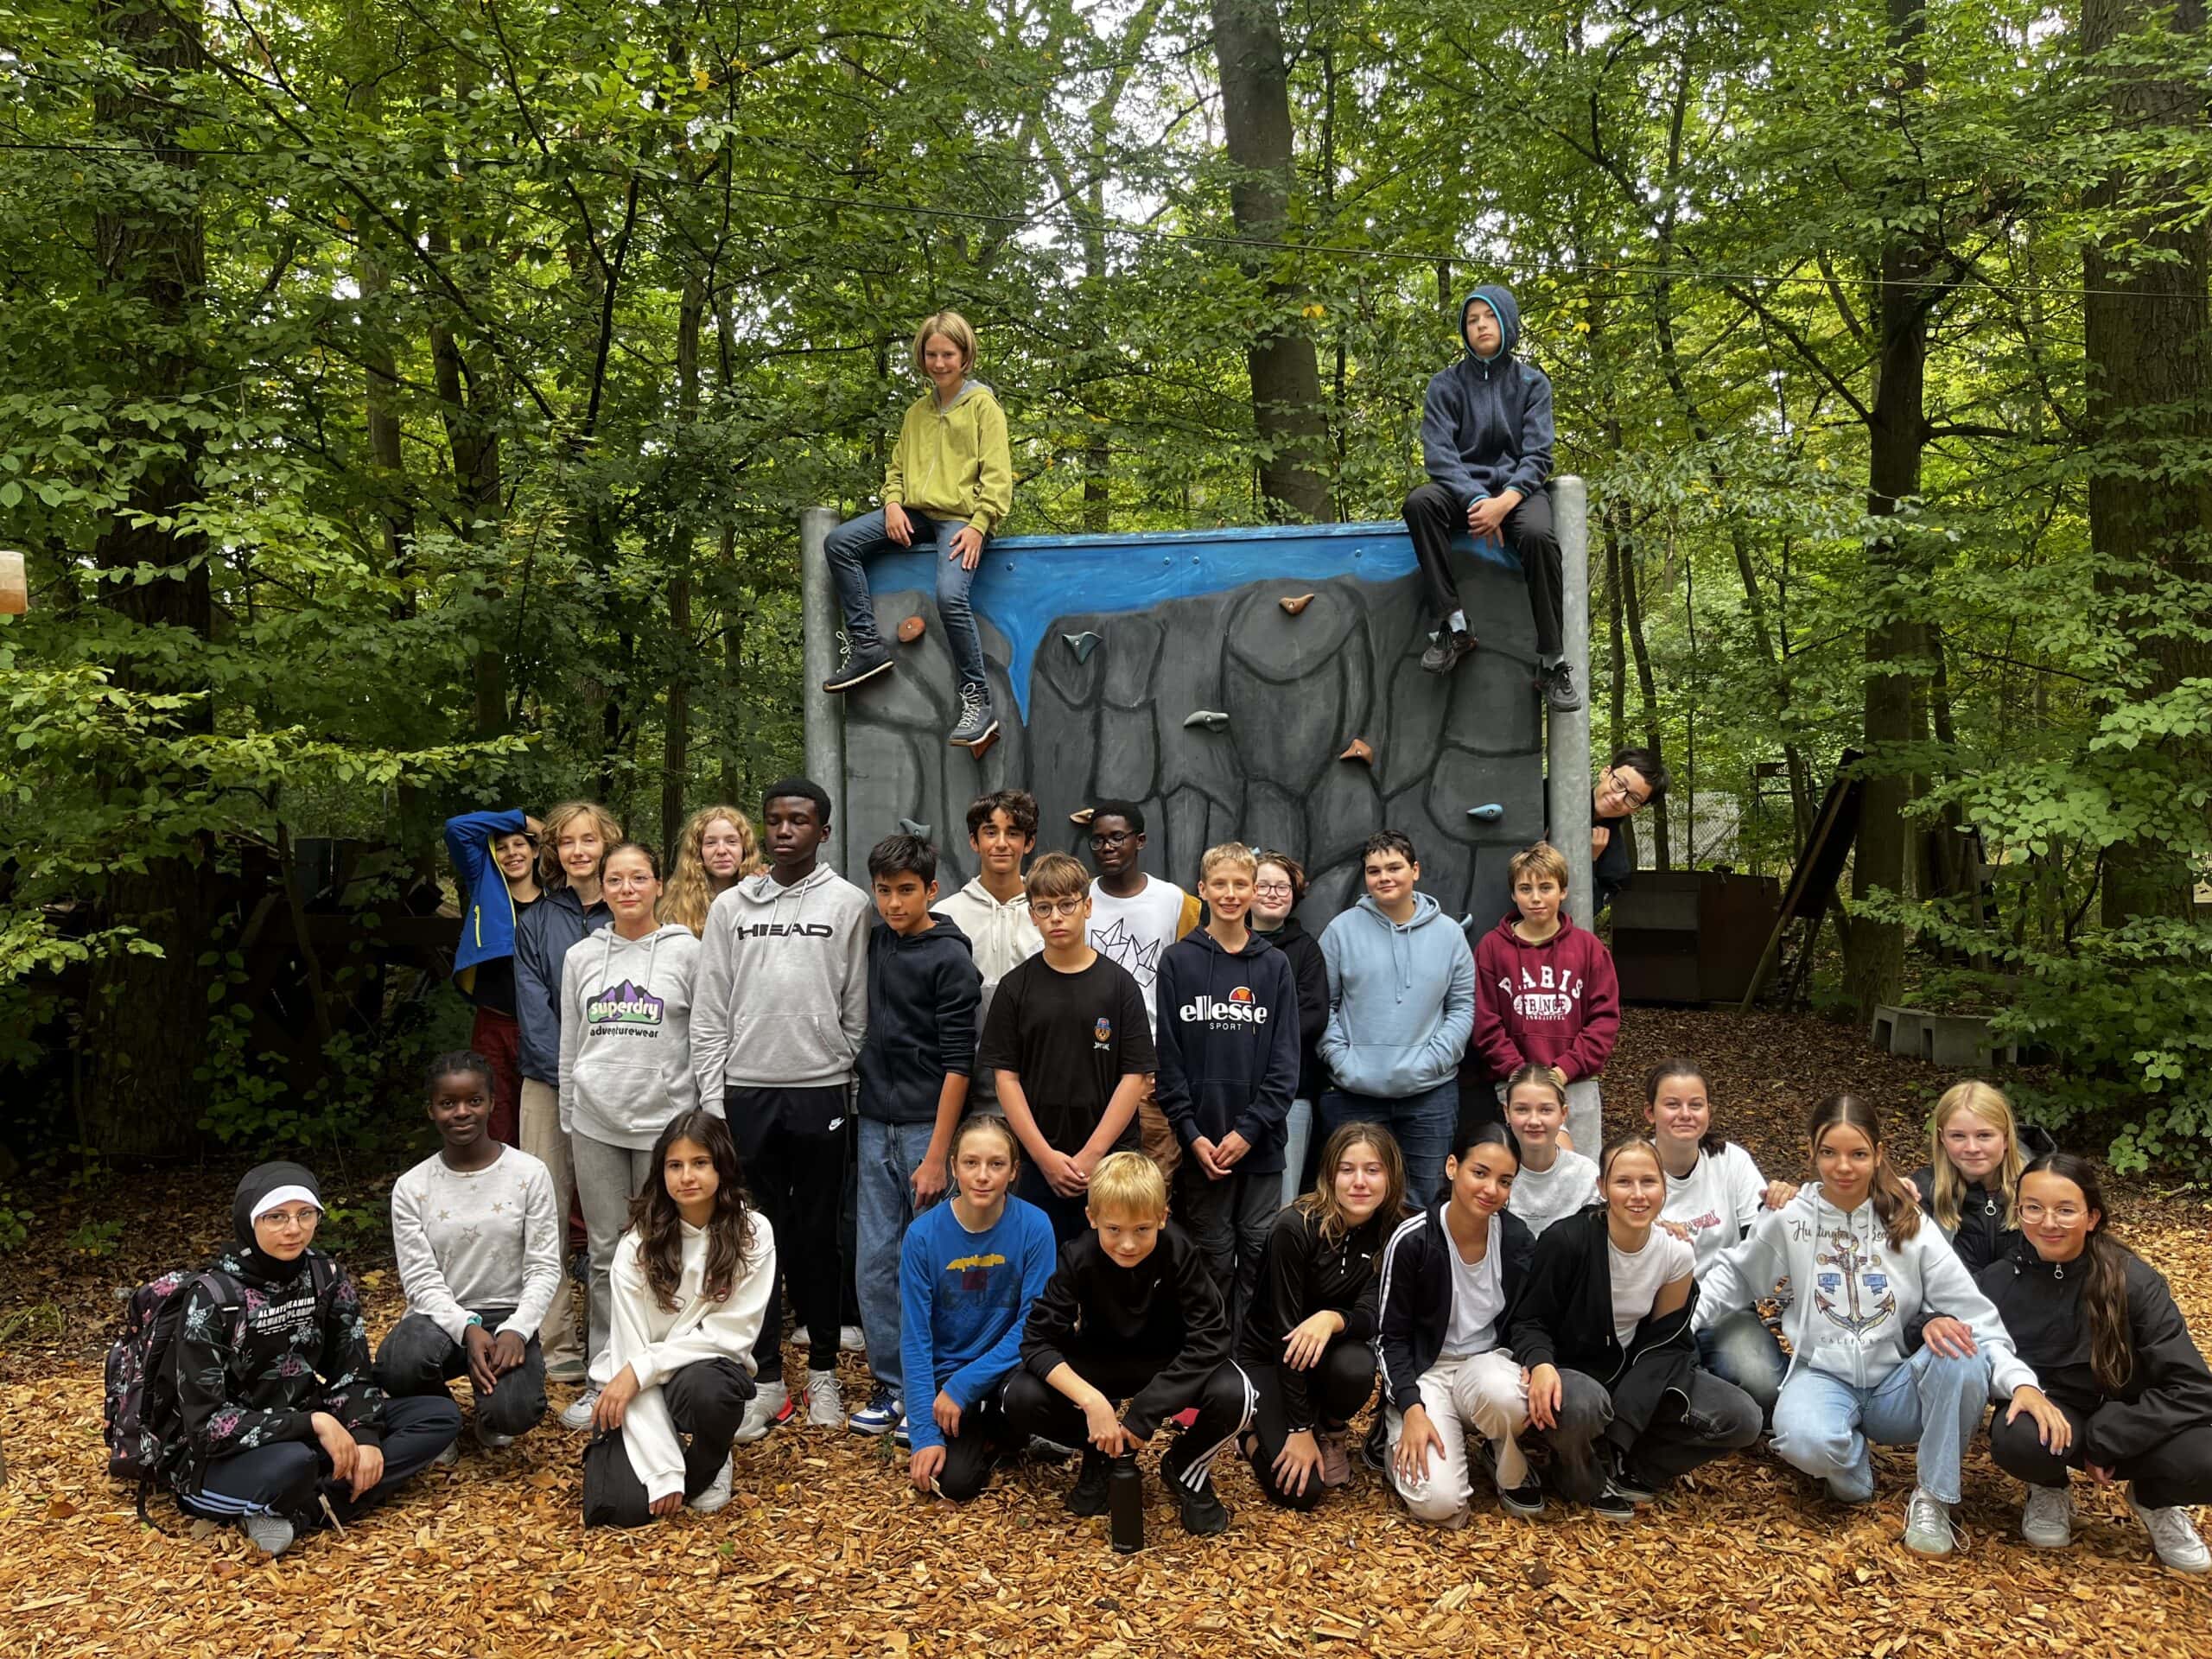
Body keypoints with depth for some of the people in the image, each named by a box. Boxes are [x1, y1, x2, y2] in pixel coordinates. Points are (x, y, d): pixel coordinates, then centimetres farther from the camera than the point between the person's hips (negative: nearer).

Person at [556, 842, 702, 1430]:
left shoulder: (686, 952, -1)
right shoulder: (581, 957, 9)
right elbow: (569, 1048, 14)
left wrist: (712, 1124, -3)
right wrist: (568, 1126, 13)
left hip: (664, 1121, -3)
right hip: (596, 1124, 3)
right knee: (606, 1254, 8)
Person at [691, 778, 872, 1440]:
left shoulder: (848, 904, 1)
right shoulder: (731, 906, 6)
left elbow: (857, 1010, 0)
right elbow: (709, 1012, 5)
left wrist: (852, 1089, -3)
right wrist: (711, 1099, 0)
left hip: (821, 1093, -2)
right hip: (747, 1092, 2)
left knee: (818, 1236, 7)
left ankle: (822, 1370, 21)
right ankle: (766, 1378, 15)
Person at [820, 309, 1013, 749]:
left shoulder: (983, 405, 2)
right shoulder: (917, 411, 20)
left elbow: (997, 474, -5)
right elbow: (897, 466, 22)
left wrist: (979, 524, -16)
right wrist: (893, 503, 1)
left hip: (960, 518, -7)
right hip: (914, 514, 7)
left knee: (950, 596, -30)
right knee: (839, 543, -12)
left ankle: (978, 701, -20)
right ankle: (866, 645, -9)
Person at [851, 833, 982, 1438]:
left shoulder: (950, 959, -10)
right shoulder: (874, 941, 7)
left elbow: (958, 1062, -13)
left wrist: (937, 1155, -16)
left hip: (927, 1124, -5)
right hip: (875, 1123, 6)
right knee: (875, 1261, 8)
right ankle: (891, 1383, 20)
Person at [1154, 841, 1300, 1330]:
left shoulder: (1275, 965, 5)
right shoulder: (1178, 961, 2)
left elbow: (1285, 1058, 1)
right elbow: (1168, 1055, -1)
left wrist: (1249, 1129, -9)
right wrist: (1191, 1133, -9)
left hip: (1260, 1140, 1)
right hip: (1201, 1139, -1)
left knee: (1259, 1254, 4)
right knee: (1213, 1257, 5)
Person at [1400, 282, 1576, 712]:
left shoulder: (1532, 383, 6)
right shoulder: (1446, 384, 5)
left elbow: (1537, 456, -3)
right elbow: (1438, 453, -6)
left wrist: (1504, 502, -22)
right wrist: (1475, 501, -23)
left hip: (1517, 488, -1)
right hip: (1462, 489, 1)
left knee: (1538, 535, -35)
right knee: (1419, 503, -34)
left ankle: (1553, 661, -27)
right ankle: (1453, 626, -32)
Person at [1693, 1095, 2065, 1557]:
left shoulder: (1908, 1223, -4)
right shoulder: (1790, 1218, -3)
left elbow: (1973, 1312, -10)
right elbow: (1734, 1278, 9)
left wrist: (2022, 1382, -25)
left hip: (1898, 1384, 1)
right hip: (1824, 1377, -1)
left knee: (1963, 1355, -33)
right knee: (1807, 1442, -38)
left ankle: (1933, 1498, -13)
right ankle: (1852, 1457, 2)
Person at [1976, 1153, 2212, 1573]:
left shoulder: (2133, 1281, -15)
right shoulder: (1998, 1279, -12)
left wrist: (2104, 1439, -21)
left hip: (2121, 1416, 0)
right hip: (2047, 1410, 0)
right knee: (2018, 1440, -37)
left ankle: (2154, 1500, 8)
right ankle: (2050, 1491, 3)